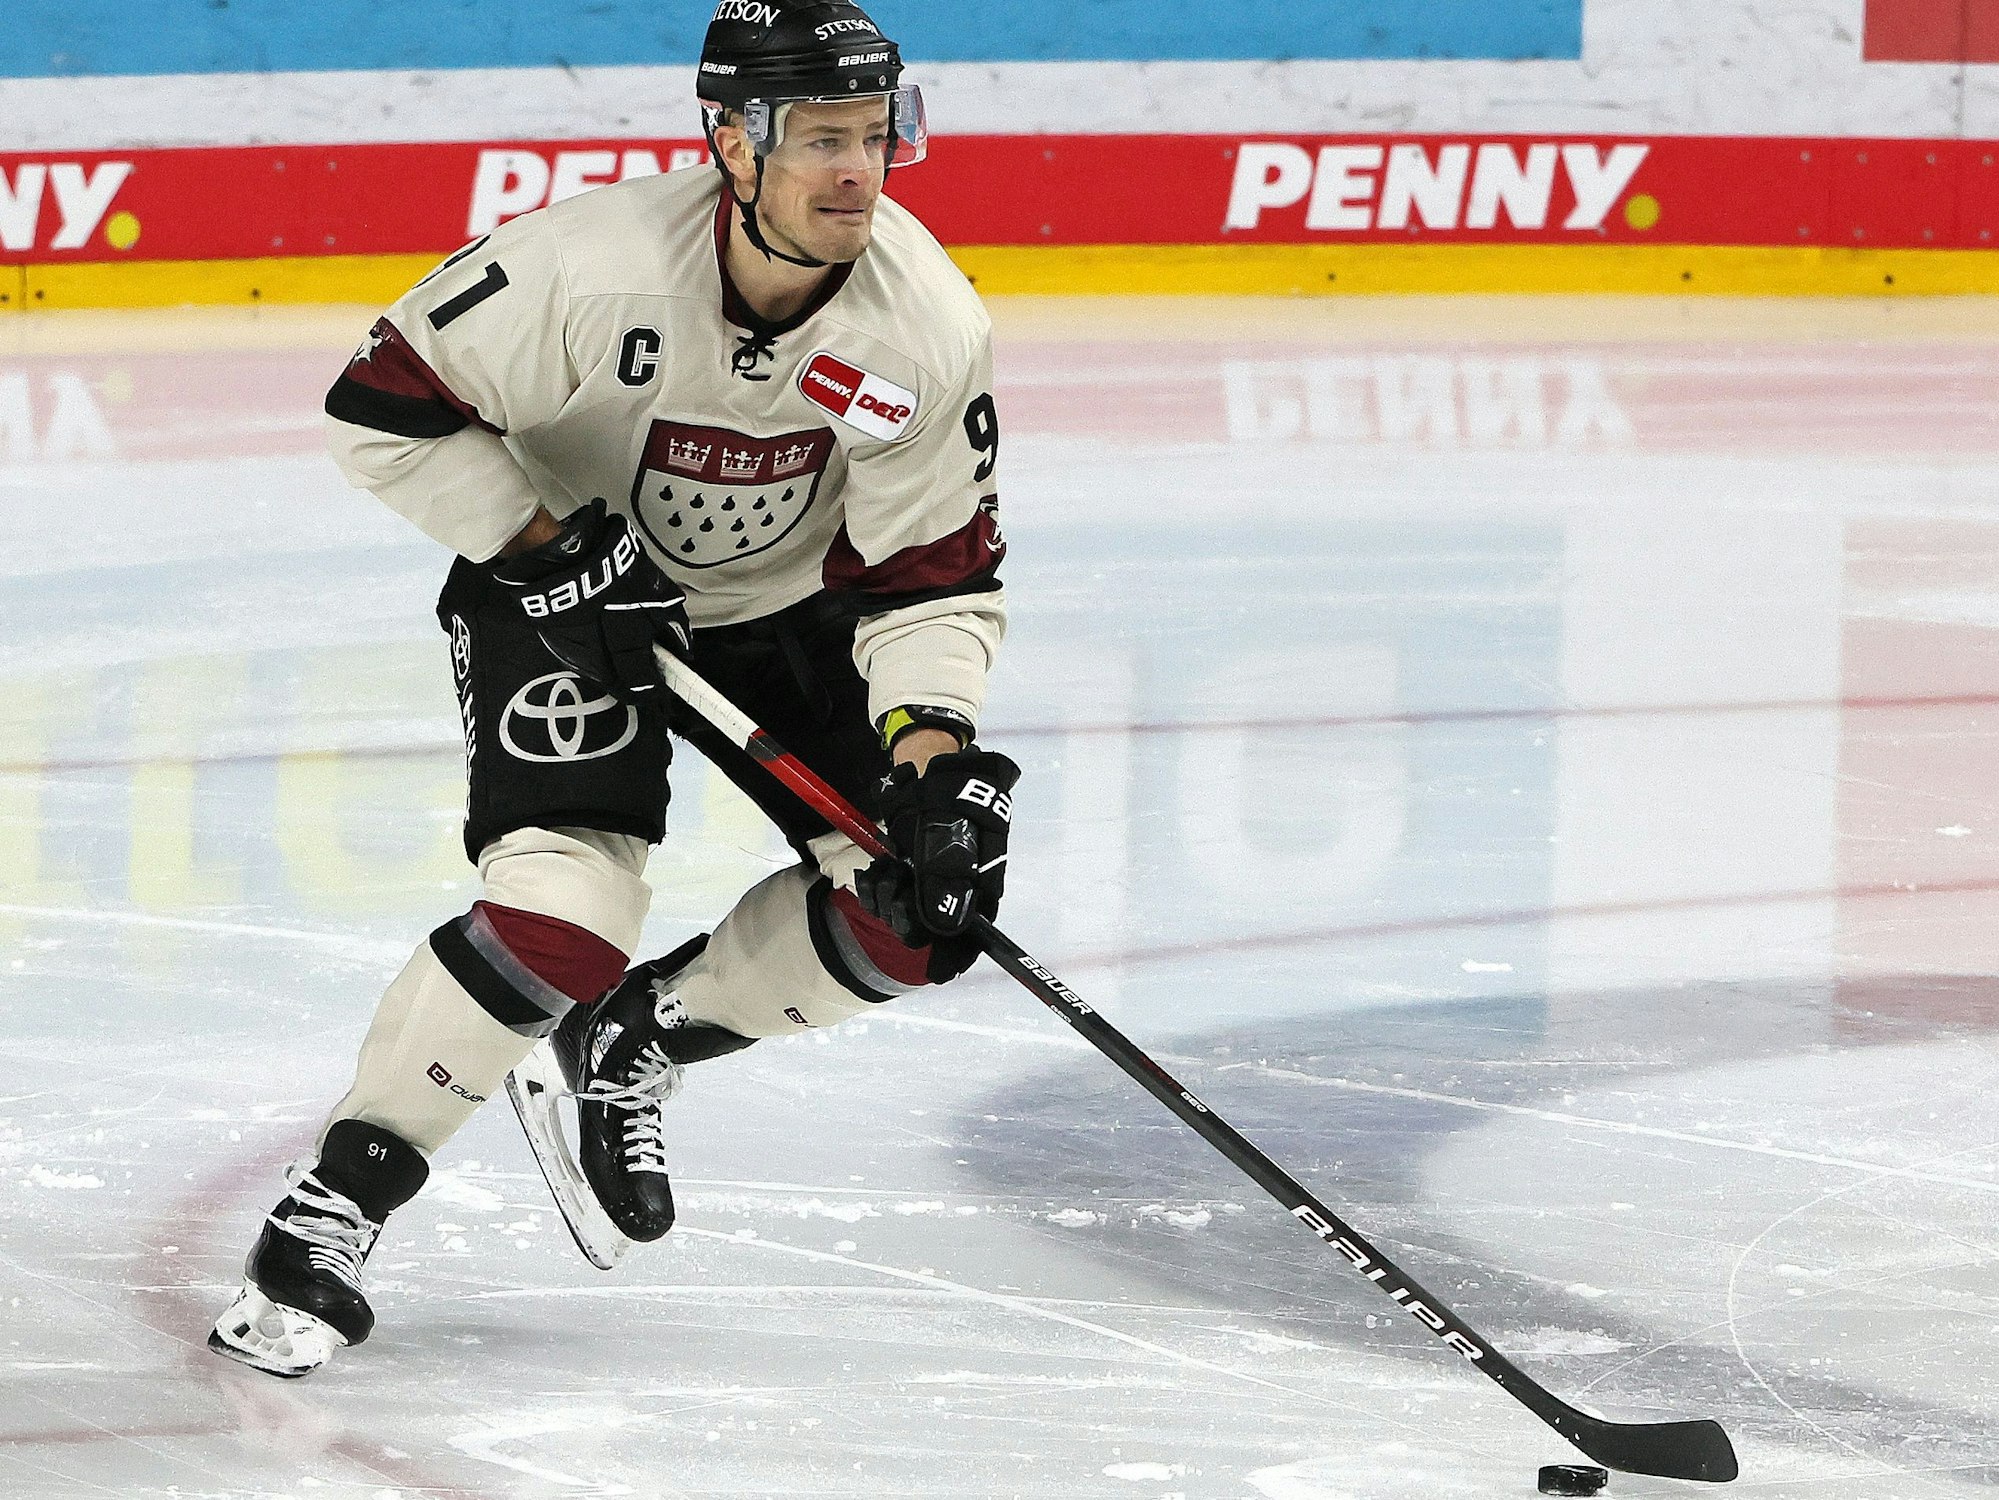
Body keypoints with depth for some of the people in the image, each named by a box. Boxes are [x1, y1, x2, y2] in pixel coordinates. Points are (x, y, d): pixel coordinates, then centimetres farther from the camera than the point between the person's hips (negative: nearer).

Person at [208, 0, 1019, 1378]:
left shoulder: (931, 328, -22)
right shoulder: (591, 271, -32)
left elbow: (937, 578, -14)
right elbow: (385, 406, -21)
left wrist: (935, 749, -28)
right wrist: (541, 544, -25)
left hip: (788, 602, 5)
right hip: (565, 581, -5)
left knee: (917, 909, -6)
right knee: (567, 915, -24)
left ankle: (641, 1042, 17)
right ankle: (335, 1204, -11)